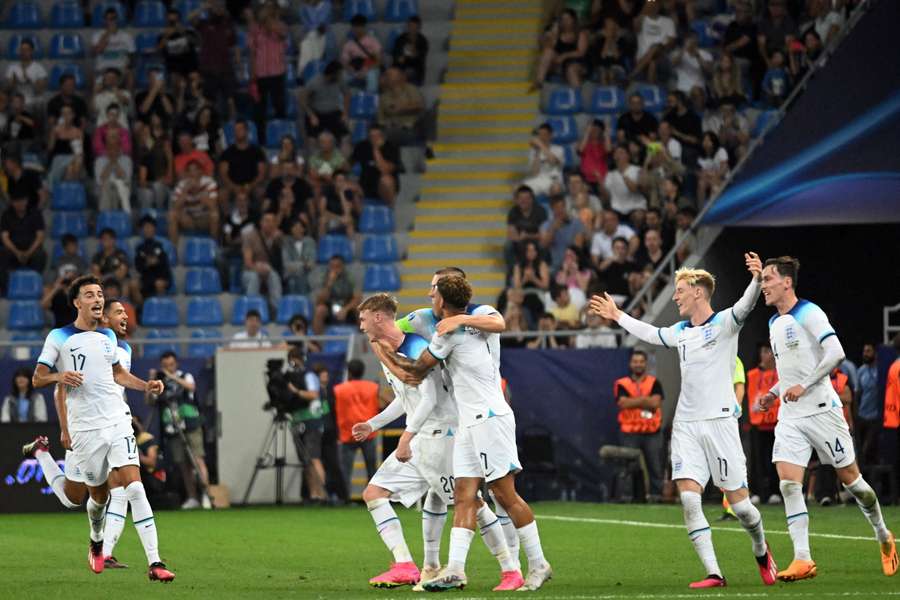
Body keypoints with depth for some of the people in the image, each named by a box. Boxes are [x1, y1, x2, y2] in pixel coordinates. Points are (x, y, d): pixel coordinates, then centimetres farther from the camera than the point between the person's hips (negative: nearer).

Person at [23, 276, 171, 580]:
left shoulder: (108, 336, 13)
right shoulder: (59, 337, -2)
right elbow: (37, 378, -1)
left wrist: (146, 385, 11)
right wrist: (59, 376, -23)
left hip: (117, 421, 3)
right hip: (84, 429, -3)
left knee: (134, 487, -13)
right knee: (73, 497, 8)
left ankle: (155, 563, -15)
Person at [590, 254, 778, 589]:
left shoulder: (724, 323, -3)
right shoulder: (680, 331, 16)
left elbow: (746, 306, -23)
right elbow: (651, 334, 37)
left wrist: (757, 279, -43)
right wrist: (617, 317, 46)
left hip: (719, 422, -6)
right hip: (686, 426, 6)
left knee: (739, 502, -3)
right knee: (689, 498, -11)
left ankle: (761, 551, 27)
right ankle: (713, 573, -9)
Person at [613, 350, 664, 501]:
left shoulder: (654, 383, 9)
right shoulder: (622, 384, 6)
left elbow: (655, 402, -7)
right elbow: (623, 403, -11)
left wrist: (634, 401, -8)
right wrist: (645, 400, -8)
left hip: (652, 432, 1)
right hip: (630, 433, -1)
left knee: (655, 464, -1)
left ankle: (655, 493, 3)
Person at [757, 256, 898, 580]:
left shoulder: (808, 313, -9)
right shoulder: (774, 323, 16)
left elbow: (835, 353, -19)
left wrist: (803, 386, -22)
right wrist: (773, 393, 13)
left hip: (821, 410, -7)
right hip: (790, 416, 7)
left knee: (849, 477, 3)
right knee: (788, 483, -10)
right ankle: (802, 560, -14)